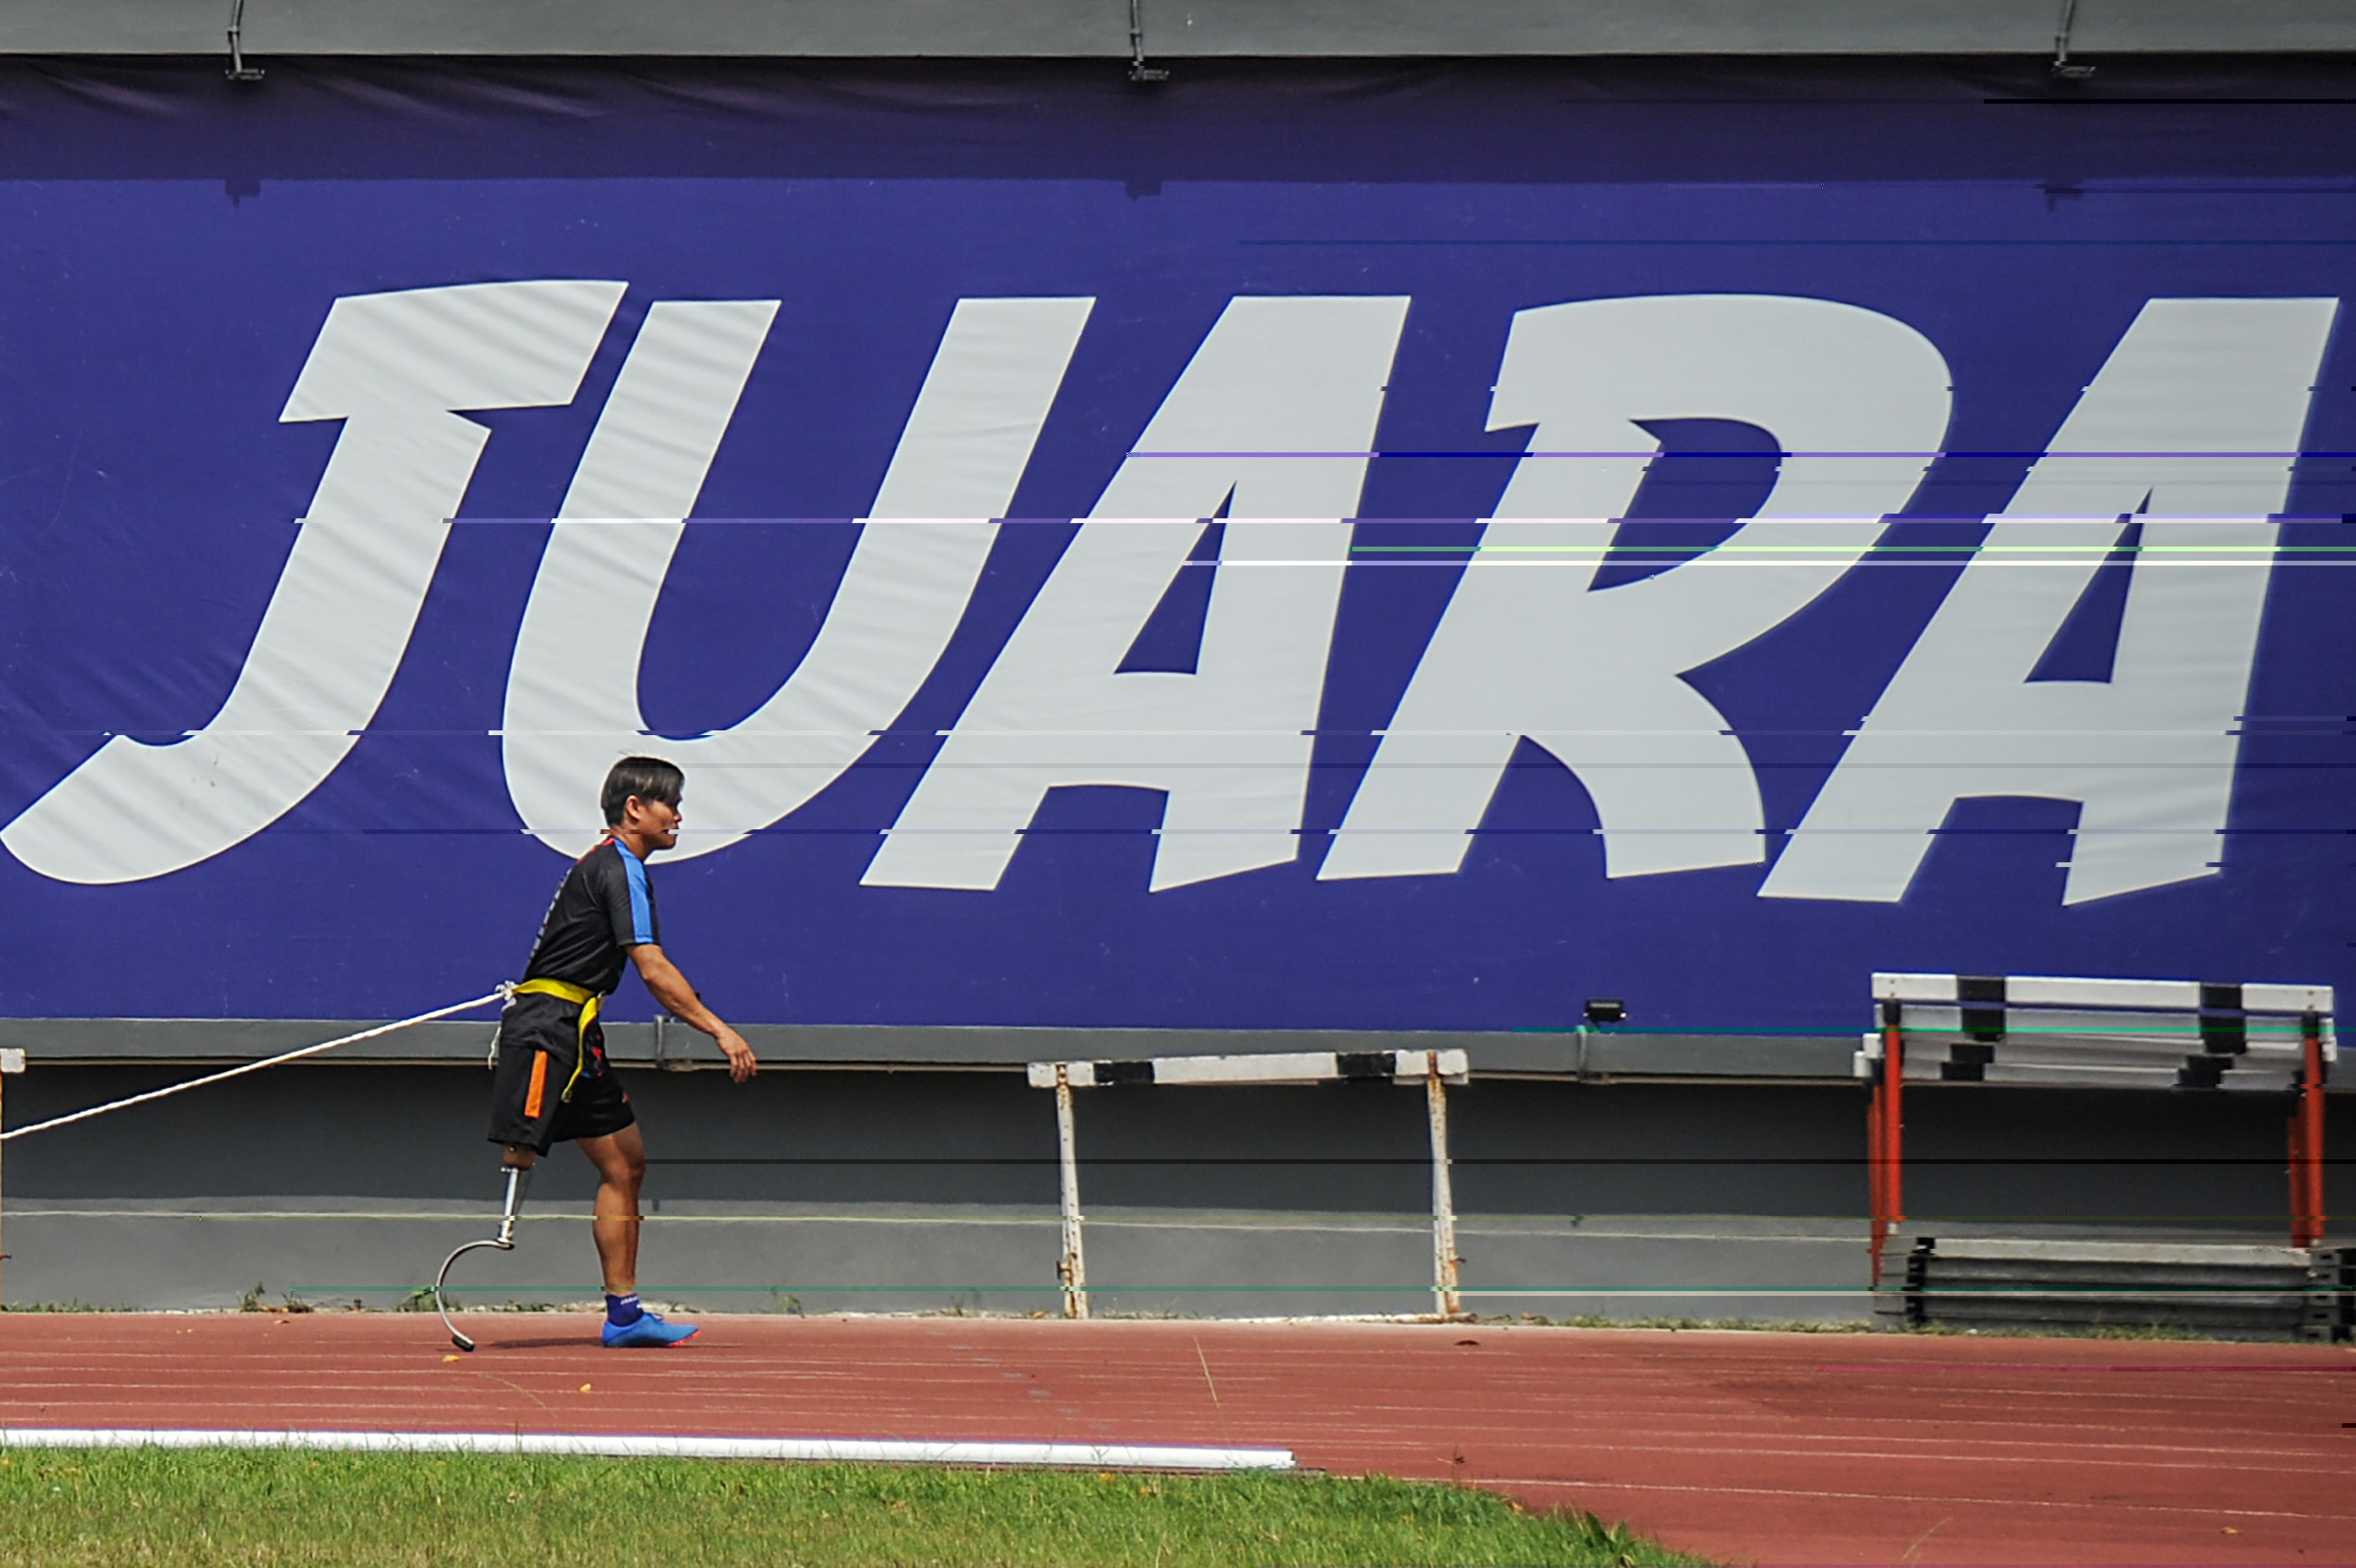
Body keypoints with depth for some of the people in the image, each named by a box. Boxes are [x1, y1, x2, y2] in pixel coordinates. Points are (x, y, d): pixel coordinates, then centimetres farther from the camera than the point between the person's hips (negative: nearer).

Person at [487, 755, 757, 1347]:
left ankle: (623, 1313, 11)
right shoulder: (620, 869, -12)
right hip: (549, 1028, -11)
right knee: (521, 1159, -16)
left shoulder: (607, 865, 19)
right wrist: (721, 1031, -20)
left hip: (575, 1034, 11)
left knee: (625, 1163, 10)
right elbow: (653, 970, -19)